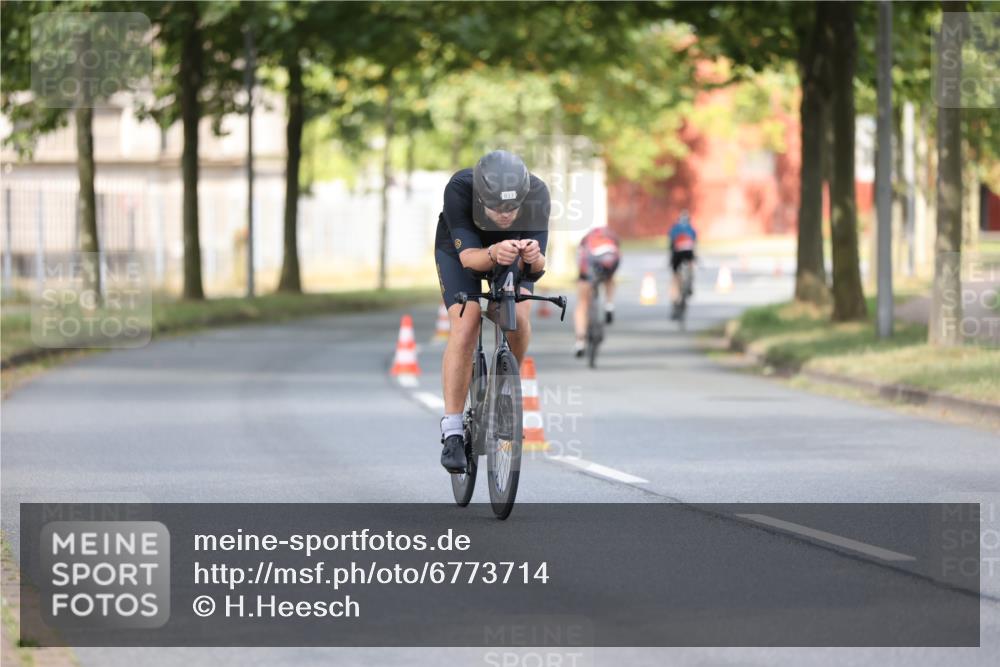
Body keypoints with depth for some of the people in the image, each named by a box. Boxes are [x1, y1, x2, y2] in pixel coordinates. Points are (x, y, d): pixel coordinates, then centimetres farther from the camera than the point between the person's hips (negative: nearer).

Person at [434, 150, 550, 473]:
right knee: (465, 327, -21)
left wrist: (534, 258, -57)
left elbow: (536, 268, -33)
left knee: (519, 319, -23)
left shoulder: (536, 195, -35)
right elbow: (469, 257, -40)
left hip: (512, 252, 2)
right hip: (460, 250, -1)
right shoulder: (459, 189, -39)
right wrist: (494, 254, -62)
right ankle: (452, 432, -15)